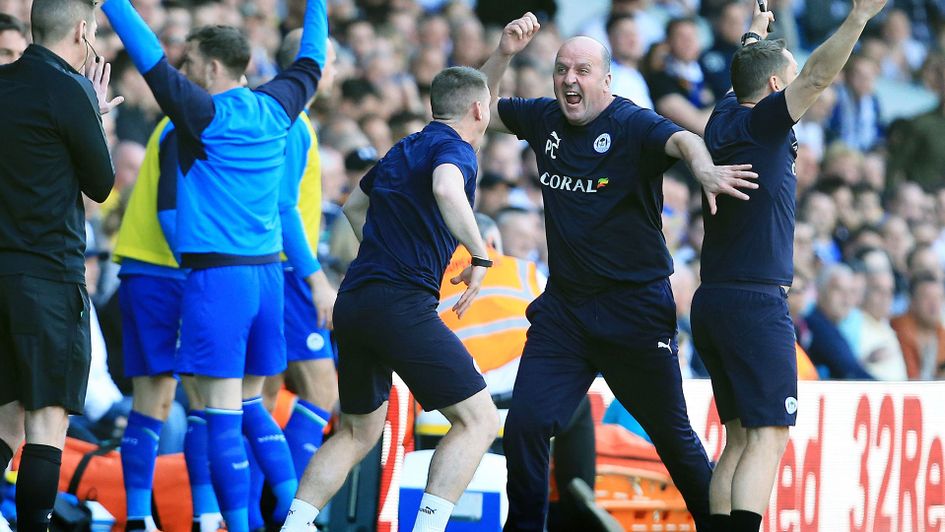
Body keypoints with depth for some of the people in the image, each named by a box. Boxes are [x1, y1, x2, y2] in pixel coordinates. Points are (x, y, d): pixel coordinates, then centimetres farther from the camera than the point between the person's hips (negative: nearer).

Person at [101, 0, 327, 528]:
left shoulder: (206, 115, -9)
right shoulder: (274, 109, 9)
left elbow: (152, 61, -12)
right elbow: (310, 63, 26)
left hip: (217, 274, -7)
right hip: (267, 269, 7)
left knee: (223, 414, -6)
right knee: (250, 405, 18)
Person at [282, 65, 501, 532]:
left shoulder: (403, 150, 21)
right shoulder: (454, 148, -4)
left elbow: (355, 205, 38)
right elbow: (445, 189, -29)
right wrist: (479, 256, -22)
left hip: (353, 301, 9)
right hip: (401, 304, -9)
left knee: (358, 432, 21)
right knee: (478, 420, -6)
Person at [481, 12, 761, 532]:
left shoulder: (633, 124, -13)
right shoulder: (545, 119, 5)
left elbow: (680, 140, -33)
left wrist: (703, 168, -57)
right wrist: (504, 53, 1)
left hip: (635, 308, -4)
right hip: (563, 307, 4)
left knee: (673, 437, 7)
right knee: (524, 426, -8)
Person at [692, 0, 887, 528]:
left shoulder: (726, 118, 12)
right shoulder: (761, 123, -9)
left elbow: (750, 72, 34)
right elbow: (817, 77, -24)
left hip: (713, 305, 9)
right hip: (756, 301, -9)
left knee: (741, 439, 11)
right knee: (768, 439, -13)